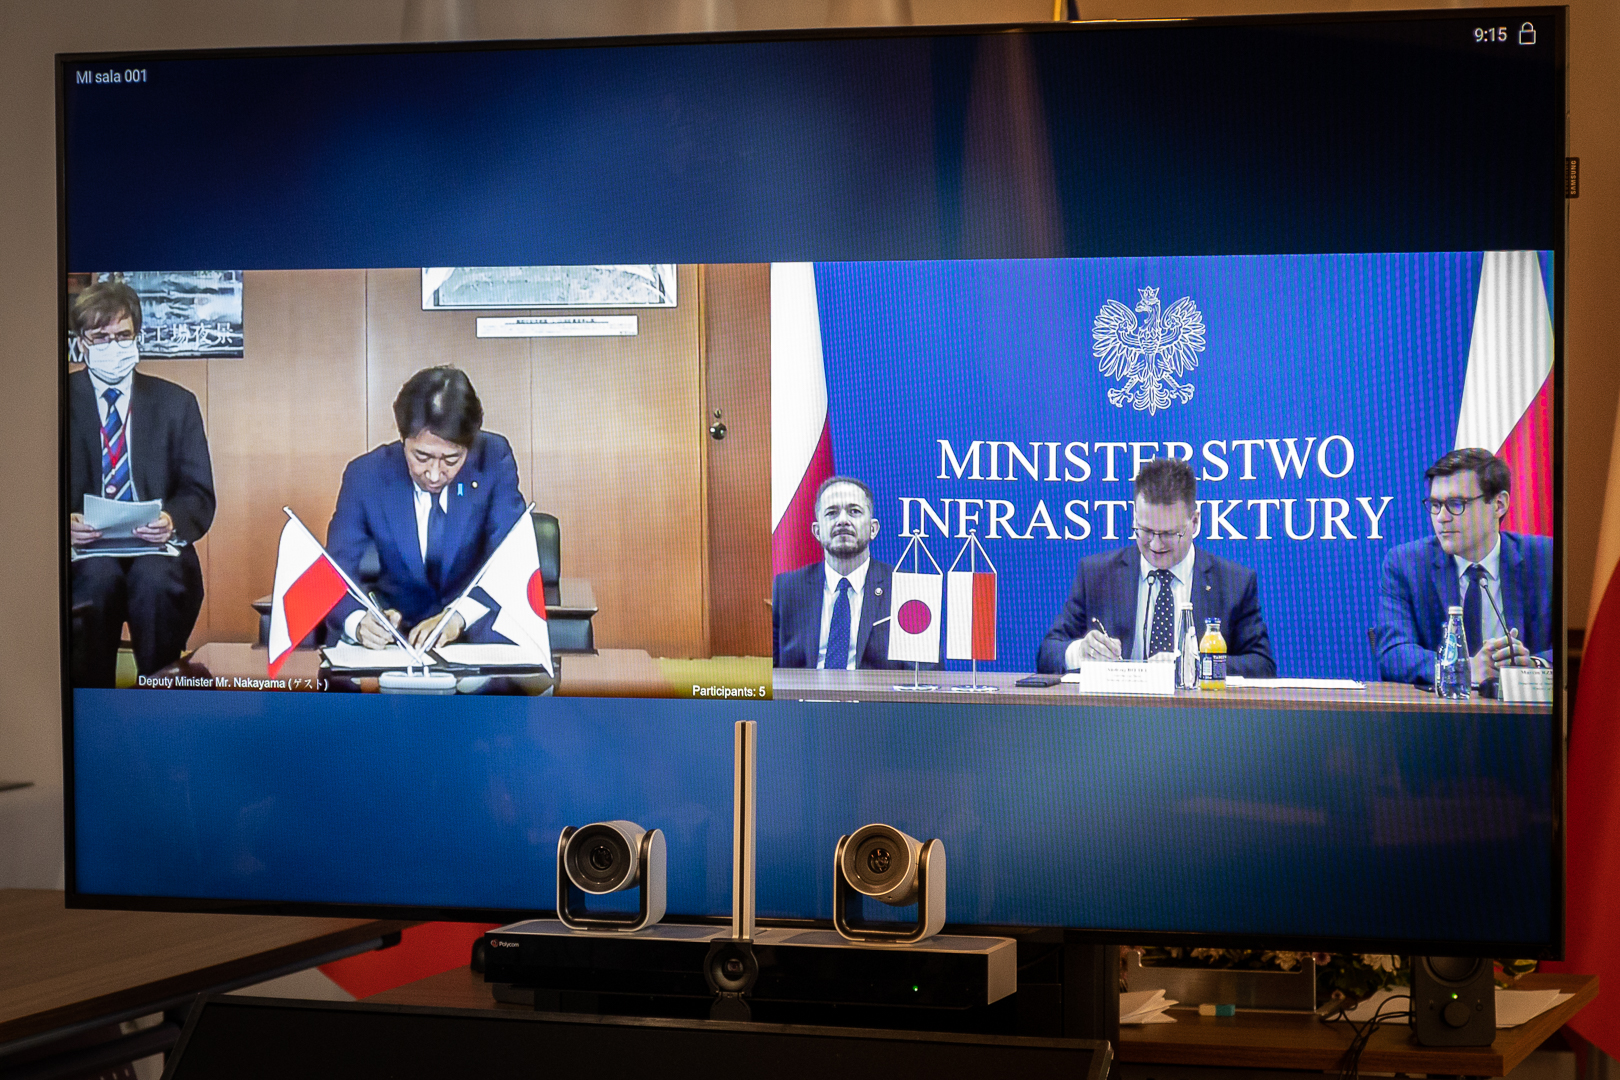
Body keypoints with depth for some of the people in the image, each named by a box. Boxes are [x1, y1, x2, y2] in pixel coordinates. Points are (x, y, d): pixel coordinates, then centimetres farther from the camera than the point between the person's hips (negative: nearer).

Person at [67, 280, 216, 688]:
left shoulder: (176, 403, 13)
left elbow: (200, 496, 9)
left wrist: (173, 521, -16)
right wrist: (66, 523, -20)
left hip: (156, 547, 1)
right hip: (84, 551, -1)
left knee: (155, 577, -35)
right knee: (99, 574, -36)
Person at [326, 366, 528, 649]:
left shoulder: (494, 459, -10)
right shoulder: (365, 475, -9)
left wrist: (458, 616, -36)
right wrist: (357, 622, -37)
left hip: (480, 629, 0)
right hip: (398, 631, 0)